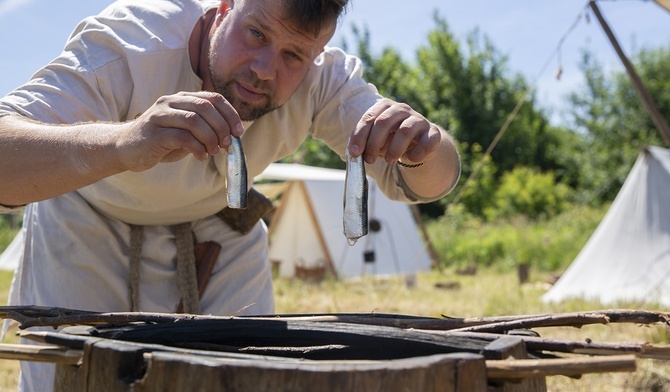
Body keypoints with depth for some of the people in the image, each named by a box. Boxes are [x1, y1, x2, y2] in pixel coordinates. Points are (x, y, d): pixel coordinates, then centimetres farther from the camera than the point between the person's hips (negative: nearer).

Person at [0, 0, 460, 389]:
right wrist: (123, 145, -69)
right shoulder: (128, 41, -36)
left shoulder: (322, 74, -24)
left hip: (218, 228, 3)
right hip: (90, 226, -2)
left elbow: (424, 180, -22)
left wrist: (421, 148, -47)